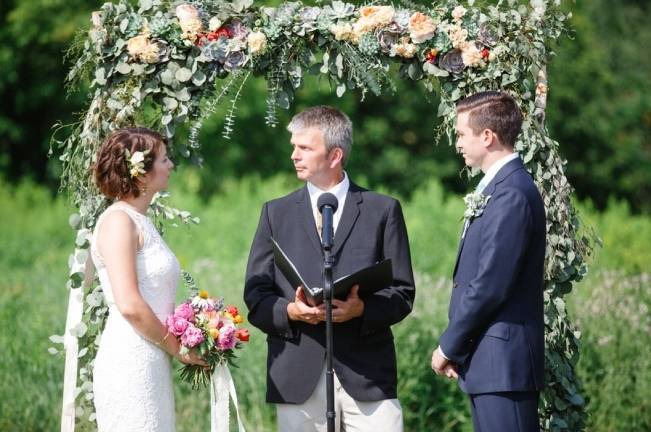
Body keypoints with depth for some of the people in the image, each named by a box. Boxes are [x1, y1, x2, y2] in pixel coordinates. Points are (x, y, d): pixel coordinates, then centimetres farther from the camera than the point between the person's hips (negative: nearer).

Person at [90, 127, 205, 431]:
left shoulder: (140, 221, 17)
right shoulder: (118, 221, -11)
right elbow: (129, 304, -19)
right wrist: (176, 347, -9)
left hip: (152, 364, 9)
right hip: (129, 361, -9)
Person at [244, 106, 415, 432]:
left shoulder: (383, 210, 9)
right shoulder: (277, 213, 14)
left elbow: (403, 294, 6)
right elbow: (256, 297, 9)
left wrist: (362, 308, -14)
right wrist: (291, 311, -12)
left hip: (367, 376, -1)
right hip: (298, 379, 1)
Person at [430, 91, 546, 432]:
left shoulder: (512, 193, -16)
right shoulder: (498, 187, 16)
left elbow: (490, 285, -20)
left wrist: (449, 346, -10)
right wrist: (456, 346, 10)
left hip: (503, 360, -10)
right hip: (491, 363, 10)